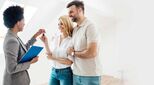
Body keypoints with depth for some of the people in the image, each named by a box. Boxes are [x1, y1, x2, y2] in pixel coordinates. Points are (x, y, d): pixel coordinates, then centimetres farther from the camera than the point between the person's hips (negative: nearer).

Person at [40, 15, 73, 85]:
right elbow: (51, 55, 6)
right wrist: (45, 43, -1)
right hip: (54, 72, 5)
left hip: (65, 73, -5)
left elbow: (69, 62, -16)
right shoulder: (55, 38, 4)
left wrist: (54, 58, -18)